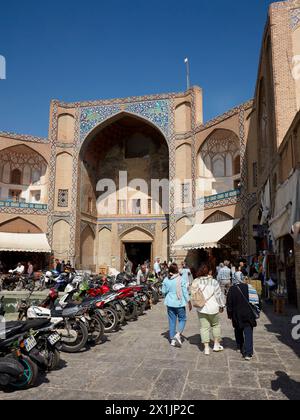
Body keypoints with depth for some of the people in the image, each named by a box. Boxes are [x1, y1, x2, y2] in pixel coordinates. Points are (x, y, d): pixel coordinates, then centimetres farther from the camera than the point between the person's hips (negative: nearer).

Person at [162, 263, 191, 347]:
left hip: (170, 303, 4)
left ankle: (172, 340, 15)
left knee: (172, 321, 11)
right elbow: (185, 292, -9)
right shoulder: (181, 279, -12)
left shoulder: (166, 280, -2)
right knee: (182, 319, 11)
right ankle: (178, 334, -9)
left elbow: (164, 291, 4)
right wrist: (189, 302, 0)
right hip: (179, 303, -4)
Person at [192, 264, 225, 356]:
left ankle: (206, 348, 10)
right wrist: (222, 305, 7)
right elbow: (219, 295, -6)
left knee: (204, 327, 8)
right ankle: (216, 344, 26)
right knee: (216, 325, 19)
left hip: (201, 309, 2)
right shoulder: (213, 282, -12)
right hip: (213, 308, -2)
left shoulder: (196, 282, -4)